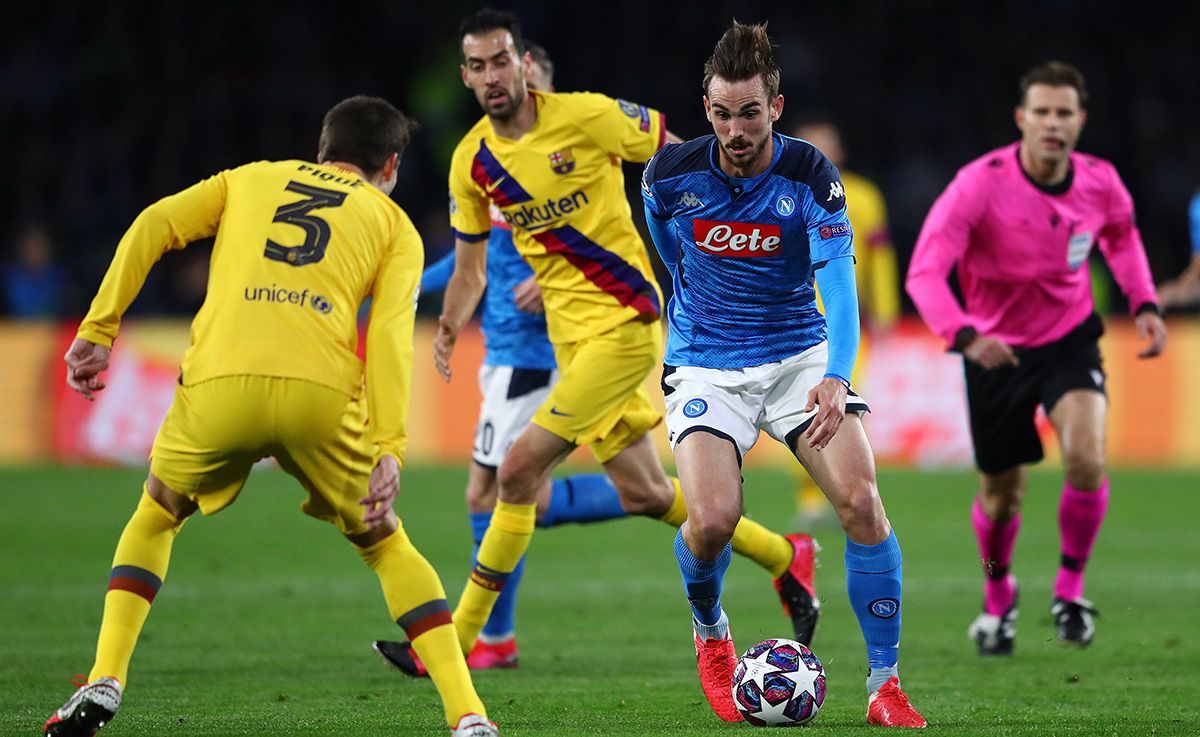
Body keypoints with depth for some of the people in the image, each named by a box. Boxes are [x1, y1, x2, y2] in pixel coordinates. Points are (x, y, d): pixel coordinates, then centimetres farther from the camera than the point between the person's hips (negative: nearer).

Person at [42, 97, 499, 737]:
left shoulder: (250, 179, 30)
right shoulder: (394, 225, 23)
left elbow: (152, 227, 12)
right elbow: (389, 332, 6)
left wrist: (98, 331, 10)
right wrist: (389, 449, -3)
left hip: (218, 384, 1)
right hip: (320, 395, -1)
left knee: (155, 518, 30)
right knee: (386, 545, 21)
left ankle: (105, 682, 14)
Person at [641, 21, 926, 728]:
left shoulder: (812, 176, -14)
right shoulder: (671, 174, -9)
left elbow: (839, 284, -24)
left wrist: (836, 379, -39)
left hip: (800, 352, 0)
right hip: (706, 367, 0)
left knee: (861, 500, -20)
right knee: (712, 519, -23)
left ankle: (886, 685, -9)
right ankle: (710, 631, 13)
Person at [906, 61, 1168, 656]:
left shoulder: (1100, 183, -10)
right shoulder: (980, 184, -23)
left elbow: (1121, 235, 15)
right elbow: (924, 272, -30)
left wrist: (1144, 304, 2)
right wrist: (964, 334, -47)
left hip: (1070, 340, 1)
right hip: (996, 350, -1)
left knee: (1086, 458, -25)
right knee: (1002, 496, 8)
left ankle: (1070, 587, -1)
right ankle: (997, 592, 41)